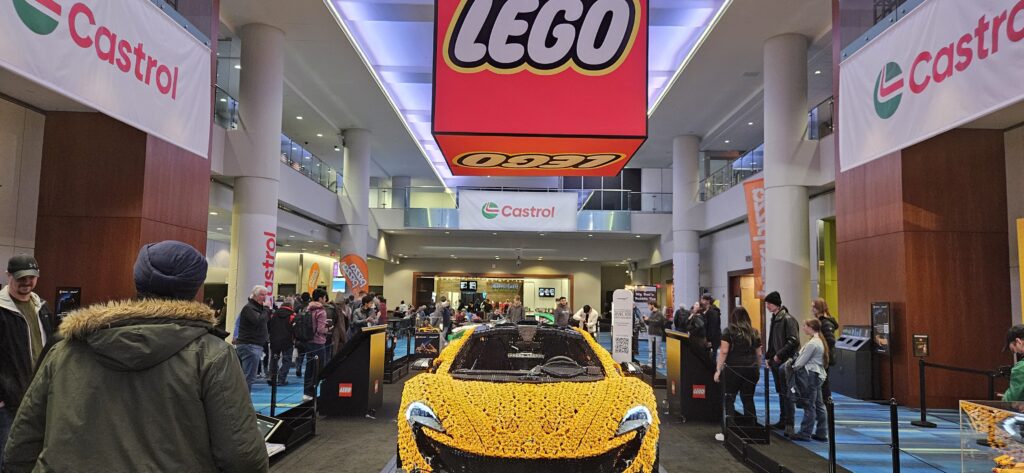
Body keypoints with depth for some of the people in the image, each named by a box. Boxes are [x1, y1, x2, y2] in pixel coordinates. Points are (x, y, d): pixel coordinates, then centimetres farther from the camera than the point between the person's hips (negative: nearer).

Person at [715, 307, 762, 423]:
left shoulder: (728, 332, -2)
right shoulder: (754, 333, 11)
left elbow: (723, 352, -8)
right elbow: (759, 354, 13)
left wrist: (718, 370, -6)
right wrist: (758, 369, 23)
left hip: (733, 369, -4)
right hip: (751, 370, 4)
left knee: (729, 399, 1)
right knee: (748, 399, 12)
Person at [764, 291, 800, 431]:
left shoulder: (788, 319, -13)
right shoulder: (775, 319, 13)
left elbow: (794, 341, -20)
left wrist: (779, 355, -17)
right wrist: (768, 357, 13)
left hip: (786, 362, -8)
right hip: (776, 362, 8)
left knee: (786, 393, -3)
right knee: (781, 392, 13)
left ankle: (789, 422, 5)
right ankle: (783, 420, 21)